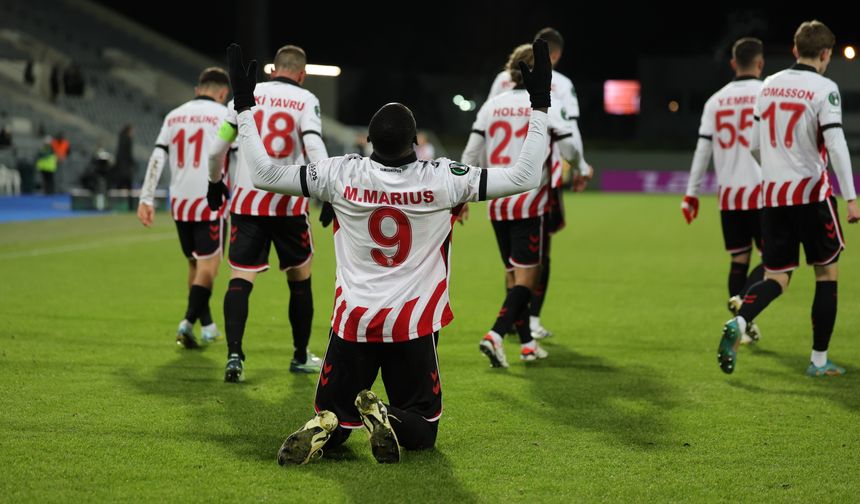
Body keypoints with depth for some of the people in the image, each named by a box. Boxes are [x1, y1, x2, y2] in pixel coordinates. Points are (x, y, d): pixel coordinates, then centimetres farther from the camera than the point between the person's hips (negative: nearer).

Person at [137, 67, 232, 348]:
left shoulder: (174, 116, 13)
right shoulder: (224, 116, -2)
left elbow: (157, 158, 6)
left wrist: (146, 199, 4)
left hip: (180, 202, 5)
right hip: (211, 201, -5)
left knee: (195, 265, 15)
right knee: (208, 267, -3)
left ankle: (207, 327, 21)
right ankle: (188, 323, -17)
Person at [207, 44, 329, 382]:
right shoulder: (306, 100, -1)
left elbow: (217, 148, 8)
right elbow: (314, 147, -16)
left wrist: (215, 183, 24)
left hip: (247, 201, 1)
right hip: (289, 204, -1)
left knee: (241, 278, -1)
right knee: (300, 278, 15)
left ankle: (234, 354, -18)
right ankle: (301, 357, 24)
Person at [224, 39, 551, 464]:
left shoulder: (341, 175, -8)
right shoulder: (441, 180, -12)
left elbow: (263, 174, 0)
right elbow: (525, 177, -6)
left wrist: (244, 107, 9)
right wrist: (540, 107, 1)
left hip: (353, 322, 1)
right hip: (414, 325, -1)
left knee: (333, 414, 16)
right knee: (422, 431, 12)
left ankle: (323, 429, -21)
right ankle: (390, 419, -23)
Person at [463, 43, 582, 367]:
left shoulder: (491, 106, 6)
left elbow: (471, 154, 5)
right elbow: (570, 151, -2)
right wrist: (579, 169, 20)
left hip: (497, 204, 5)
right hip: (528, 203, -5)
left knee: (513, 277, 15)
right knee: (525, 279, -3)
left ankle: (527, 344, 20)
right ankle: (495, 335, -21)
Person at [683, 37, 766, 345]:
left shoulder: (716, 101, 9)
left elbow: (703, 149, 6)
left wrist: (692, 193, 9)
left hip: (728, 193, 4)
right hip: (761, 192, -4)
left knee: (739, 259, 12)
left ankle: (743, 328, 11)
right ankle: (744, 299, -23)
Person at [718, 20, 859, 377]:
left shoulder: (769, 85, 8)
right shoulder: (824, 89, -9)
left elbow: (754, 142, 14)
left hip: (772, 193, 5)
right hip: (811, 191, -5)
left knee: (776, 278, 9)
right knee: (827, 274, 11)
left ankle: (738, 323, -21)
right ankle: (819, 360, 12)